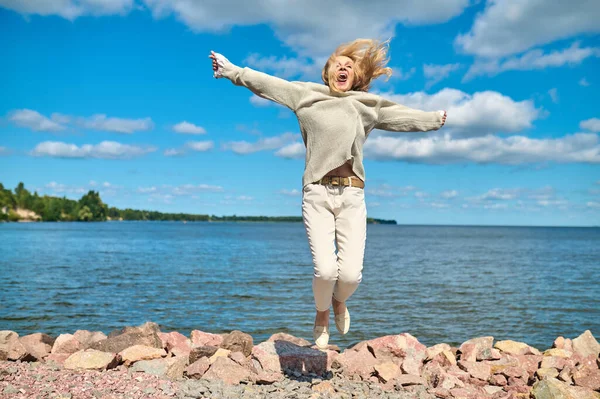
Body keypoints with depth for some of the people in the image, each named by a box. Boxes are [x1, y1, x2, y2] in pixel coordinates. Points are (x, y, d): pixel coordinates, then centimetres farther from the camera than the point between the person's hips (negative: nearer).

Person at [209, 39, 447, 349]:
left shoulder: (366, 105, 19)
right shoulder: (306, 95, 14)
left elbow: (402, 116, 31)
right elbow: (266, 83, 13)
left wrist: (435, 119, 41)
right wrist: (232, 70, 10)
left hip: (351, 195, 2)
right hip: (317, 193, -2)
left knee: (351, 273, -10)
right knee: (325, 269, -15)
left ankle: (339, 301, 29)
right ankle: (321, 314, 20)